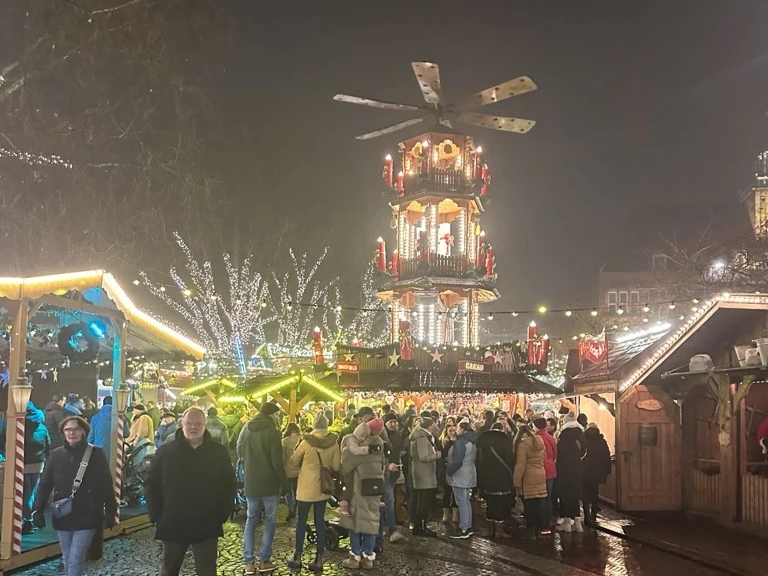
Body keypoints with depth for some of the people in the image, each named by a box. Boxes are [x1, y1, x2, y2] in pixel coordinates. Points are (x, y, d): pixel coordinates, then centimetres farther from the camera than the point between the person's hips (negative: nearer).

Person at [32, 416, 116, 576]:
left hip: (86, 518, -4)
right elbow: (45, 484, 7)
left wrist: (111, 512, -4)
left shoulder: (96, 454, -5)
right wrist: (37, 510, -1)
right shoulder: (56, 455, 3)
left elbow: (106, 485, -3)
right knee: (67, 560, 13)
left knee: (75, 560, -8)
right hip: (62, 517, 4)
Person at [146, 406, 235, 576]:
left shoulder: (219, 452, -1)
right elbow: (152, 485, 2)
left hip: (207, 526, 0)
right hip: (172, 525, 0)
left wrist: (222, 515, -3)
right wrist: (156, 516, -4)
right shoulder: (165, 451, -2)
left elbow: (228, 485, 3)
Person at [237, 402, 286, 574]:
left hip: (251, 482, 5)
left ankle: (249, 561, 9)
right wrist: (283, 480, -3)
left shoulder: (247, 429, 4)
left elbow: (240, 453, 12)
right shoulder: (272, 432, -14)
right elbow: (277, 460, -16)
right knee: (269, 521, 7)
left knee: (251, 520, 12)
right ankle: (264, 560, 6)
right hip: (269, 483, -5)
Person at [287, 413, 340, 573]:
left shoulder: (307, 441, -14)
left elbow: (293, 461, -3)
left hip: (307, 488, -3)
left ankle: (297, 558, 18)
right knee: (320, 521, 11)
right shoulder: (334, 442, -7)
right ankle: (319, 560, 13)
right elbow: (336, 467, -4)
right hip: (323, 487, 3)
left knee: (301, 521, 10)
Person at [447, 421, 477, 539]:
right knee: (466, 502, 15)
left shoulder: (460, 442, -17)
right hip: (469, 475, 10)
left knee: (462, 503, -6)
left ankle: (464, 530, -3)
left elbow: (457, 461, -22)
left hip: (460, 477, -10)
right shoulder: (472, 442, 13)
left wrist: (449, 472, -10)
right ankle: (468, 527, 20)